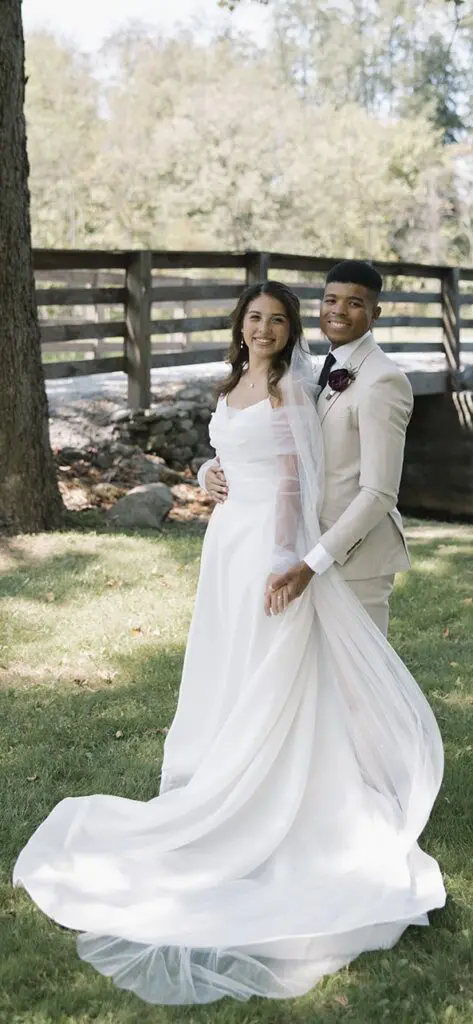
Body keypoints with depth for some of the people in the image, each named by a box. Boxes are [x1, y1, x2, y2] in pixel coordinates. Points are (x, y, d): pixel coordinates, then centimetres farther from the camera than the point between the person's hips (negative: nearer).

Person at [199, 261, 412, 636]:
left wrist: (312, 564, -27)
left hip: (356, 553, -8)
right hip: (322, 546, 8)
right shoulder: (326, 372, 11)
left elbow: (379, 493, -22)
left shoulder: (383, 382, -16)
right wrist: (210, 472, -9)